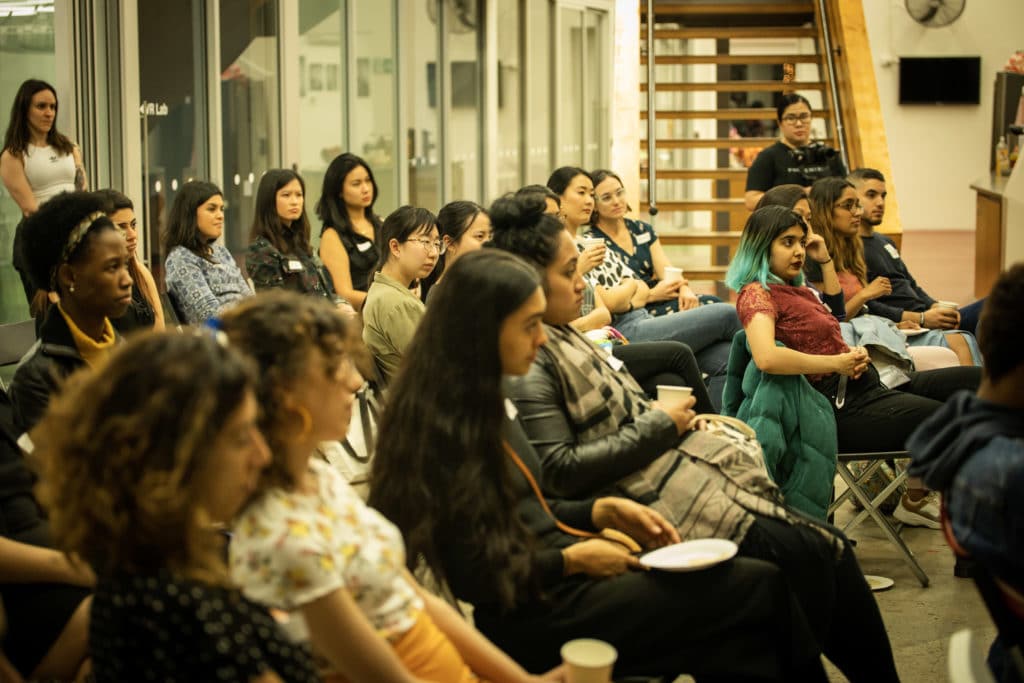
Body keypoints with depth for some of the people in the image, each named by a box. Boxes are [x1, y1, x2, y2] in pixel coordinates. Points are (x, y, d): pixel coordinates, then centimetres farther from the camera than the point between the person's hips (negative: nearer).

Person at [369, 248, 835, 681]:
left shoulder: (489, 403, 11)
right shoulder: (445, 429, -18)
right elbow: (469, 578, -19)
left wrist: (604, 511, 7)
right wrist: (571, 561, -12)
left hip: (558, 583, 9)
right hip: (530, 616, -9)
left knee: (762, 585, -2)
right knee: (759, 590, -10)